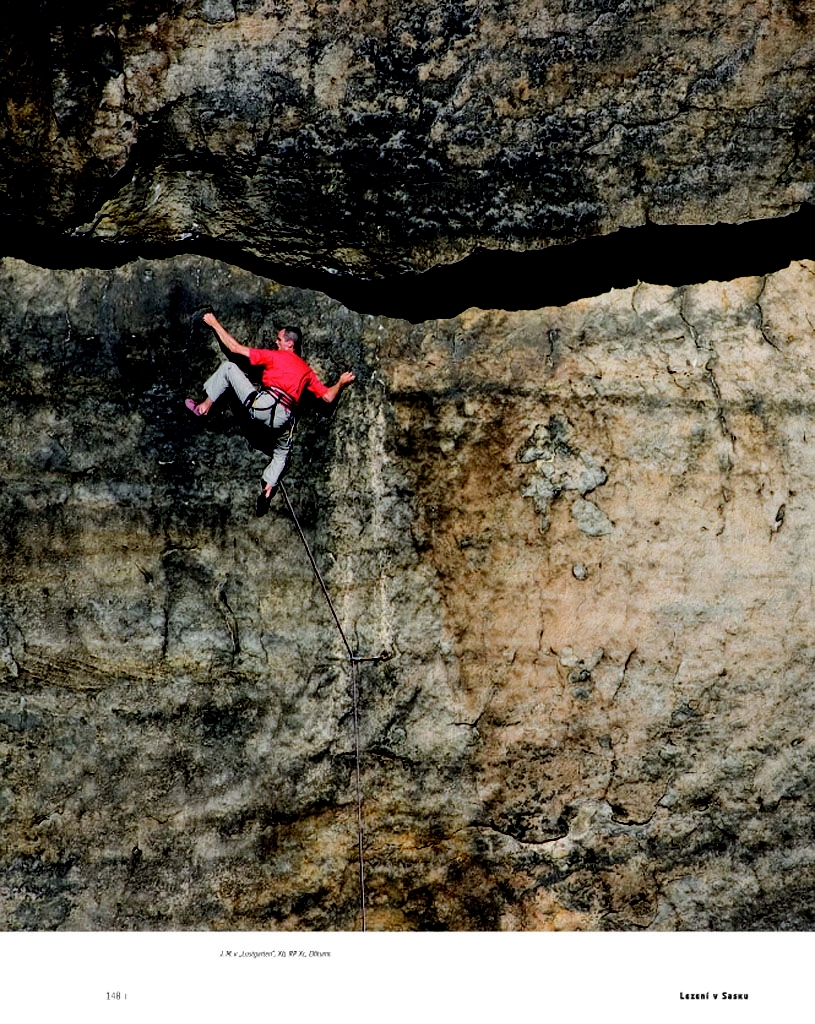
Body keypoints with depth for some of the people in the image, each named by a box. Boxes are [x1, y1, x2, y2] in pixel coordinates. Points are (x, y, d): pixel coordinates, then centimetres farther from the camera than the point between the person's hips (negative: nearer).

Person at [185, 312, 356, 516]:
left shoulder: (275, 356, 12)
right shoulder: (307, 370, 24)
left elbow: (235, 348, 12)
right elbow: (328, 396, 21)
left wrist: (214, 323, 23)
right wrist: (341, 383, 42)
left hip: (263, 404, -5)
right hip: (285, 418, 5)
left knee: (228, 367, 10)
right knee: (281, 454, 30)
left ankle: (204, 406, 13)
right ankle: (267, 491, 11)